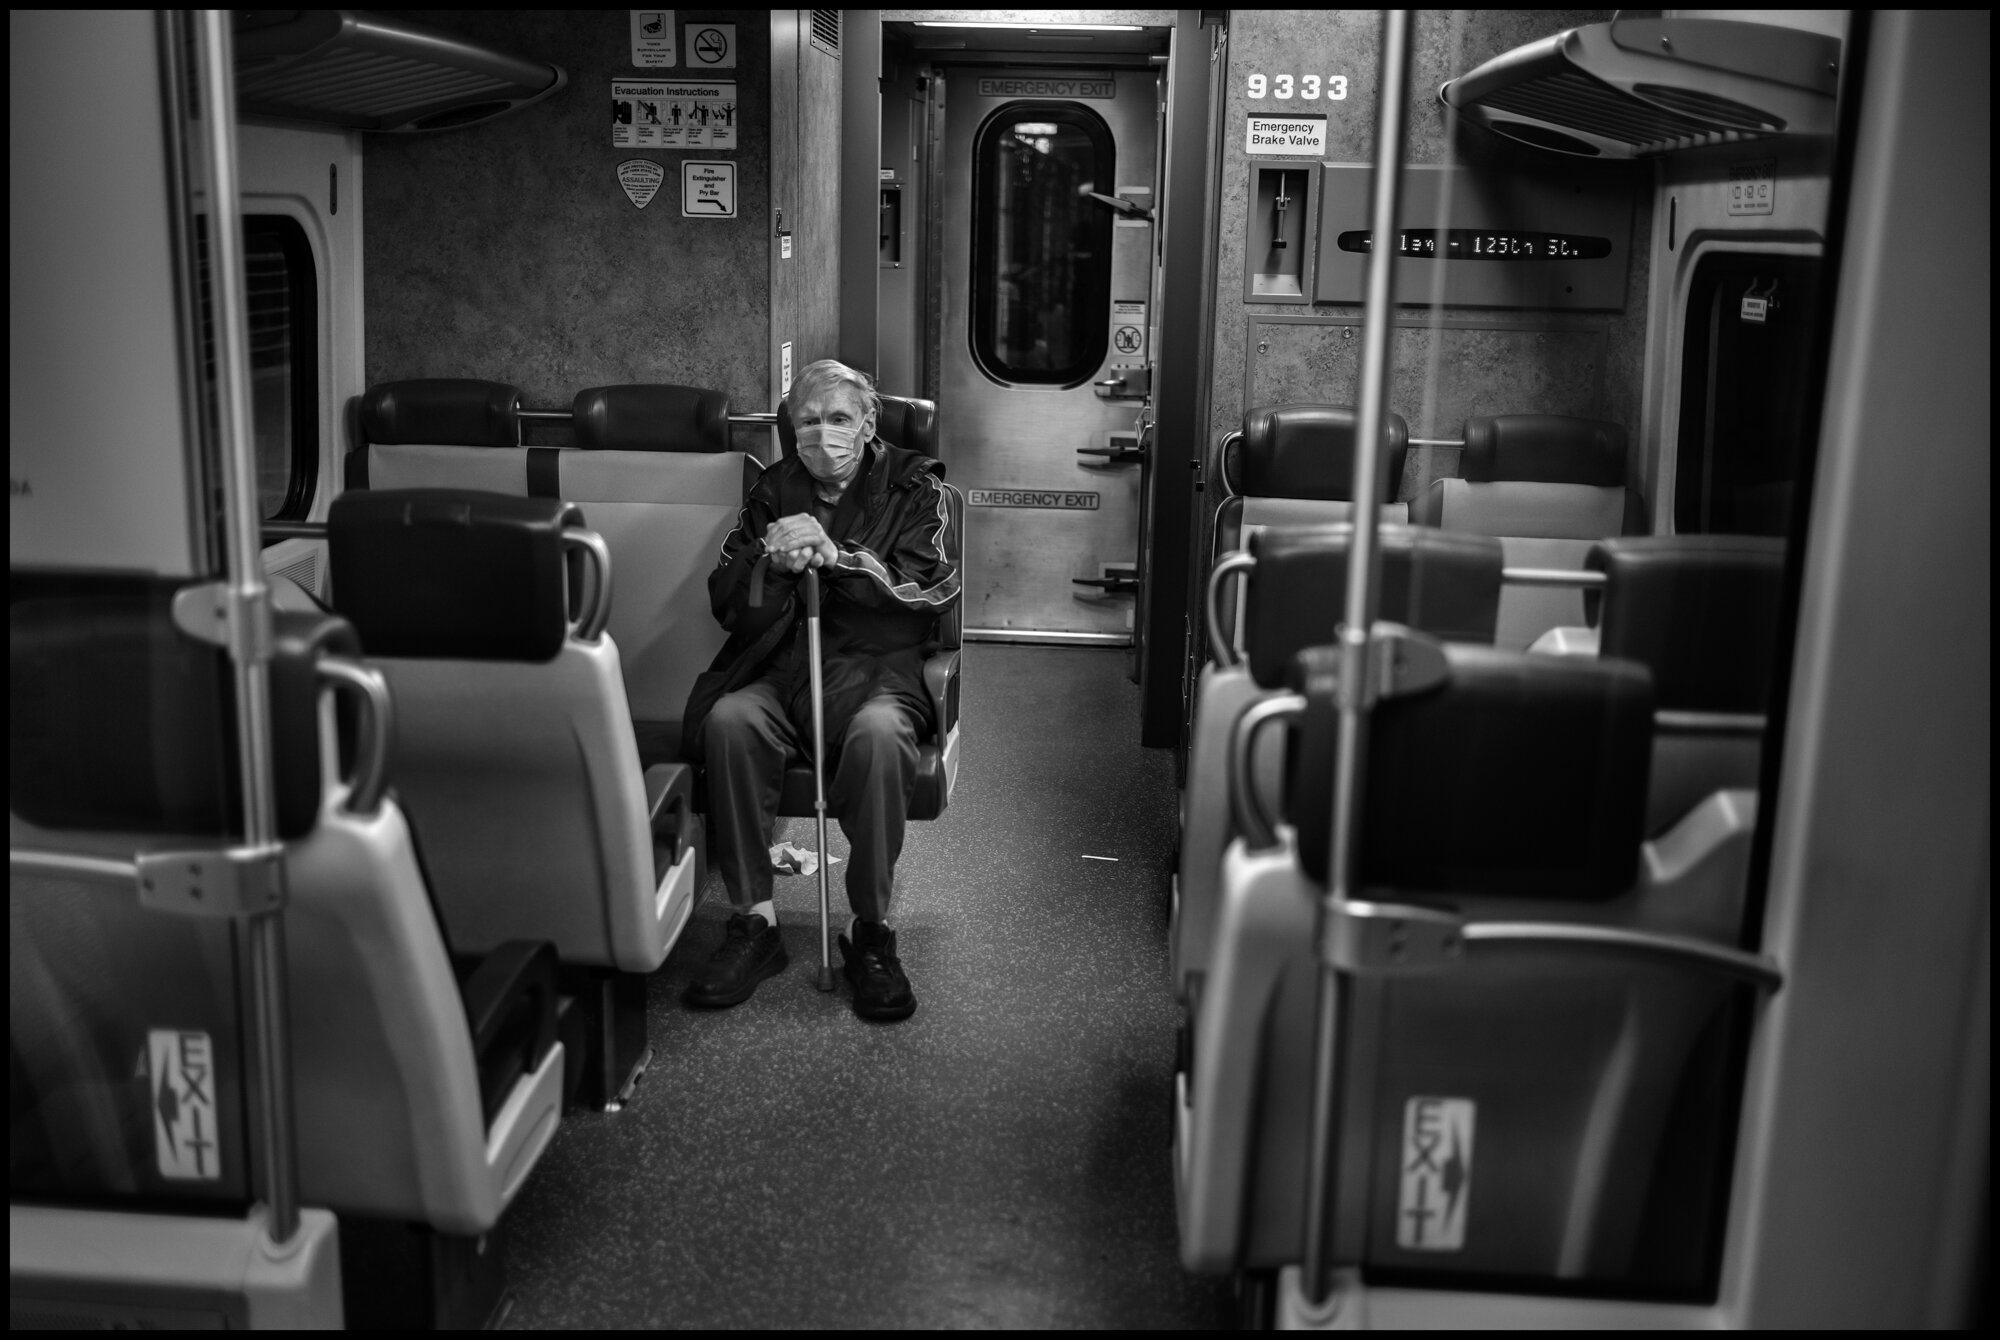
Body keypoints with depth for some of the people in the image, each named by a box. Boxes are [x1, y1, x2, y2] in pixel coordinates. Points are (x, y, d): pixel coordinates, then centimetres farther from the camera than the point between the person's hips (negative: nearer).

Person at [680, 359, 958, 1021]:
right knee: (727, 720, -31)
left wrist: (836, 555, -17)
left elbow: (934, 586, -7)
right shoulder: (772, 491, 17)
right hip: (780, 667, 3)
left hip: (877, 666, -3)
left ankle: (871, 934, -22)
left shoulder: (913, 488, 9)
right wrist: (772, 563, -13)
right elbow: (727, 605, 10)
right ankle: (755, 922, -21)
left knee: (878, 732, -37)